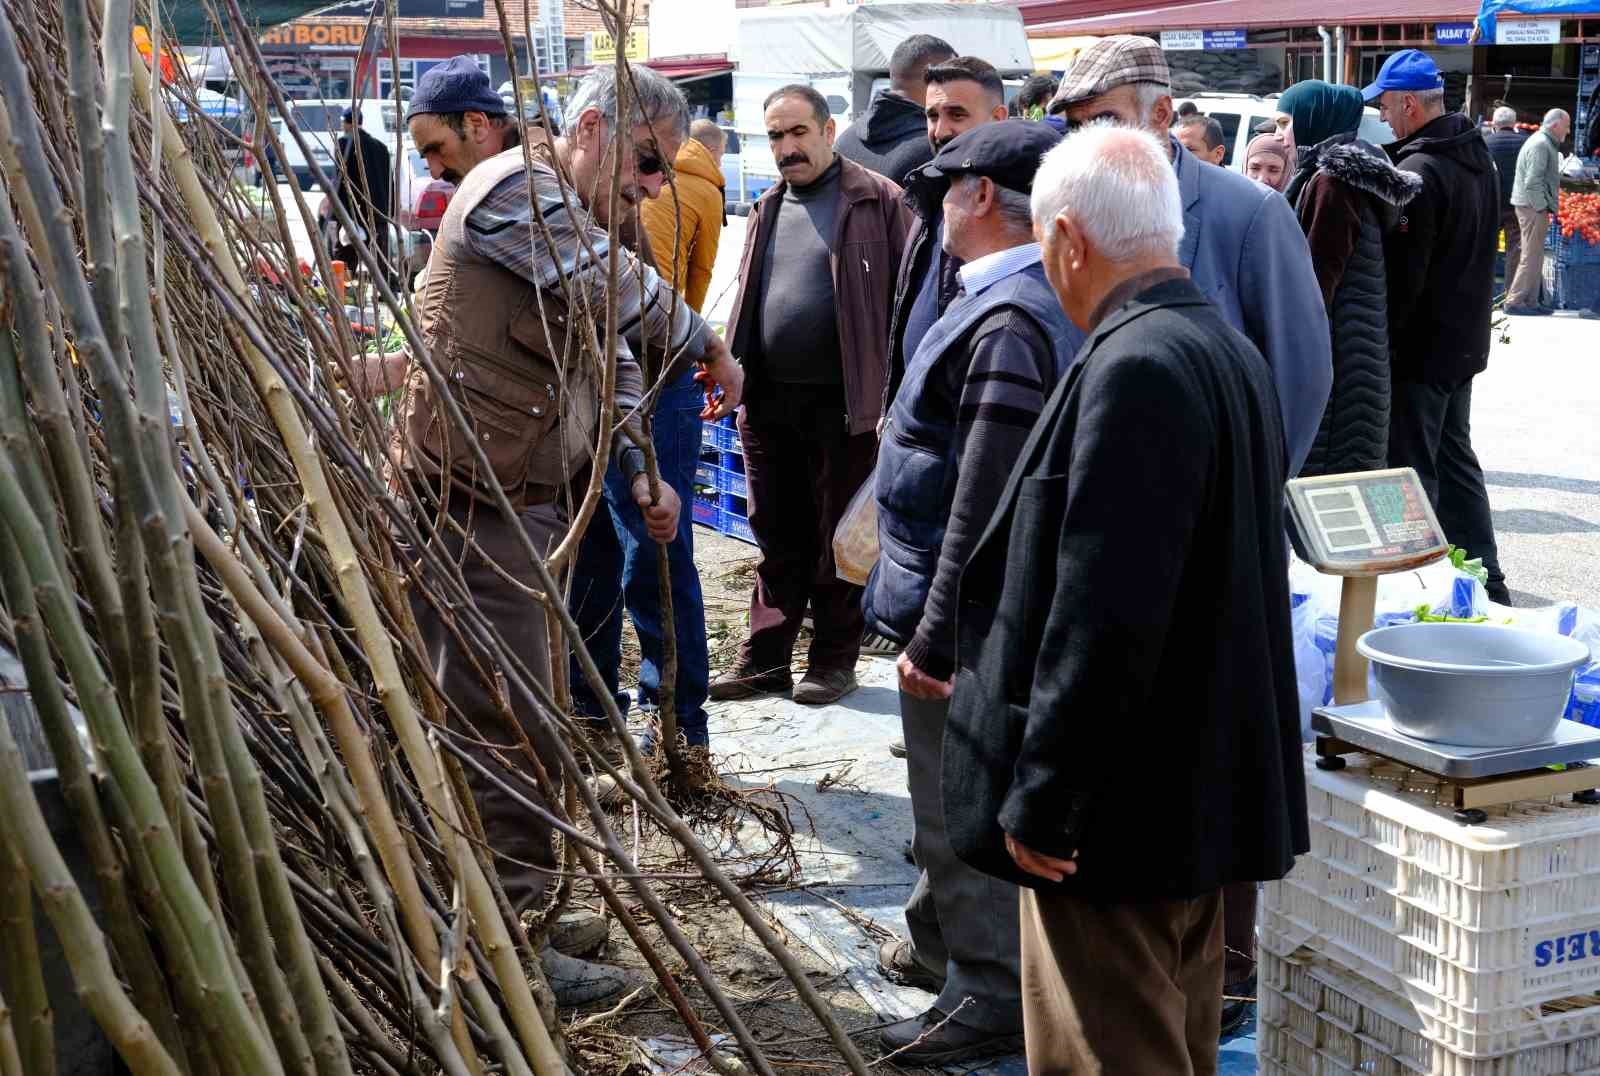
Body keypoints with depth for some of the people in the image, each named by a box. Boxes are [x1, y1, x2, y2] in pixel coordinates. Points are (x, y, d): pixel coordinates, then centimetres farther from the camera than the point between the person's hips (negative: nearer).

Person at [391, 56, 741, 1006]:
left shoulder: (578, 223, 16)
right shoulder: (515, 190, -15)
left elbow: (614, 362, 18)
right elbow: (631, 298, -23)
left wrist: (640, 473, 4)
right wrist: (712, 350, -5)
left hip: (533, 499, 10)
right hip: (471, 503, -10)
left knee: (523, 719, 18)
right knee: (512, 732, -5)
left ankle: (516, 915, 31)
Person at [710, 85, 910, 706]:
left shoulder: (877, 201, -4)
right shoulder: (767, 210, 16)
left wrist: (895, 392, -13)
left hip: (843, 400, -6)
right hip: (768, 400, 6)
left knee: (839, 537, 5)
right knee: (777, 538, 12)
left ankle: (834, 659, 15)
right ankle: (766, 658, 19)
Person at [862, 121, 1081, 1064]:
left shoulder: (1008, 323, -24)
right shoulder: (1022, 301, 10)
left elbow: (987, 501, -27)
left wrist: (939, 632, -24)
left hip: (963, 610, -10)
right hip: (954, 600, 10)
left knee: (962, 809, 2)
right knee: (955, 799, 24)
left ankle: (991, 996, 15)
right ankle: (941, 943, 41)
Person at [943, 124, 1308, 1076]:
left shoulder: (1134, 369, -22)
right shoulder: (1229, 349, 10)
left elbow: (1103, 615, -26)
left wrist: (1041, 802, -19)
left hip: (1123, 816, -10)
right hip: (1206, 799, 10)